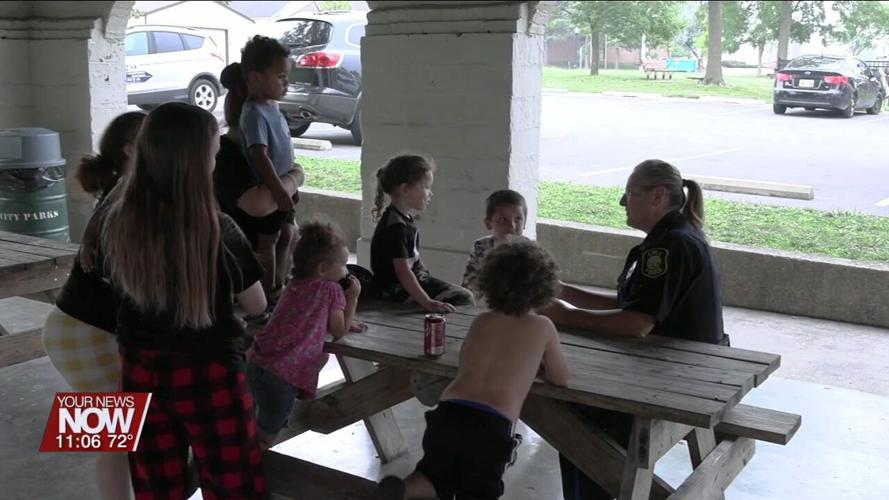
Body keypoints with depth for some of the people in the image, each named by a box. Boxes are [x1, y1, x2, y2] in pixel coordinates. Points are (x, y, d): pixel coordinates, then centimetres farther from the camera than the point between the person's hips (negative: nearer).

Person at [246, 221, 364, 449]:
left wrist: (345, 324, 25)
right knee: (267, 434, 3)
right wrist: (353, 297, 11)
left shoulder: (295, 284, 19)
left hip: (256, 362, 8)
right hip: (283, 374, -8)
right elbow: (339, 331, 5)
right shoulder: (332, 289, -4)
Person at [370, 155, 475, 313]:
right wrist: (427, 303, -36)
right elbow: (403, 271, -31)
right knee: (462, 300, -15)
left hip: (417, 277, 10)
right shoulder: (396, 226, -24)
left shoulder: (405, 217, 7)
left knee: (466, 297, 10)